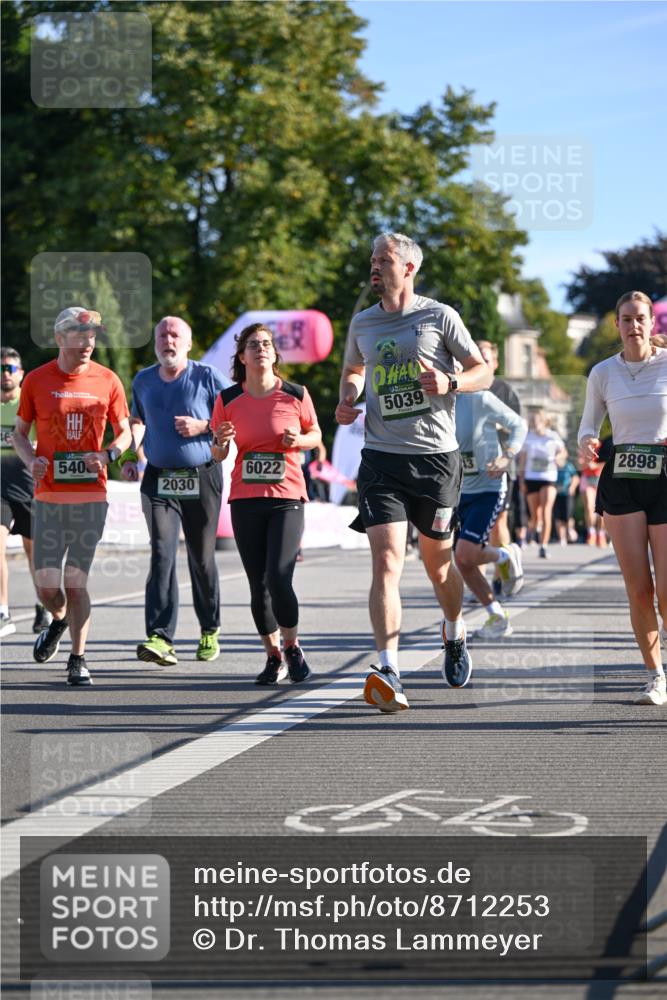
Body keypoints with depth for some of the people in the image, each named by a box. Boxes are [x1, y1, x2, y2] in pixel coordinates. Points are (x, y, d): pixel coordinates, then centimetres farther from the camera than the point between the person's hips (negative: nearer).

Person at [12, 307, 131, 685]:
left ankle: (78, 660, 6)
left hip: (91, 495, -1)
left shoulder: (107, 381, 3)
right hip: (48, 495, 1)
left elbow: (125, 432, 11)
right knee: (47, 584, -1)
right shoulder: (36, 380, 2)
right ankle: (60, 620, 33)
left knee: (76, 580, -3)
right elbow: (20, 432, 11)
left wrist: (108, 455, -9)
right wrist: (31, 460, -10)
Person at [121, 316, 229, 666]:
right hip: (159, 480, 2)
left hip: (202, 478, -2)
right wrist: (129, 456, 13)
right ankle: (160, 638, -20)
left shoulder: (207, 377, -3)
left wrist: (202, 427, -14)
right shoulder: (143, 381, 10)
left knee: (202, 559, 6)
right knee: (162, 555, -12)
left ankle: (210, 630, 26)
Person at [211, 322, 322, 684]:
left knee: (278, 579, -16)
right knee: (258, 586, 4)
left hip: (287, 497, -2)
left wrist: (298, 440, -9)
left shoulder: (295, 395, -1)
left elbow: (315, 434, 12)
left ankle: (292, 647, 7)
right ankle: (273, 657, 20)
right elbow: (218, 455, 10)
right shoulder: (228, 400, 3)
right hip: (245, 500, 2)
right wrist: (221, 442, -12)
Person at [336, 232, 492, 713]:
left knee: (437, 561, 12)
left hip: (436, 456, -1)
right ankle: (389, 672, -24)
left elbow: (483, 372, 4)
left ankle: (455, 634, 43)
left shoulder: (439, 316, -1)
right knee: (387, 560, -15)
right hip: (382, 457, 2)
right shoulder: (362, 323, 10)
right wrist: (347, 399, 8)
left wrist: (450, 383, -16)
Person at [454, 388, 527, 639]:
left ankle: (506, 556, 13)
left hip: (489, 489, -6)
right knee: (462, 562, 2)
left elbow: (519, 425, -5)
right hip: (460, 492, 6)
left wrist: (506, 458, -19)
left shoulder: (479, 400, -15)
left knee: (466, 554, -20)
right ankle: (497, 618, 18)